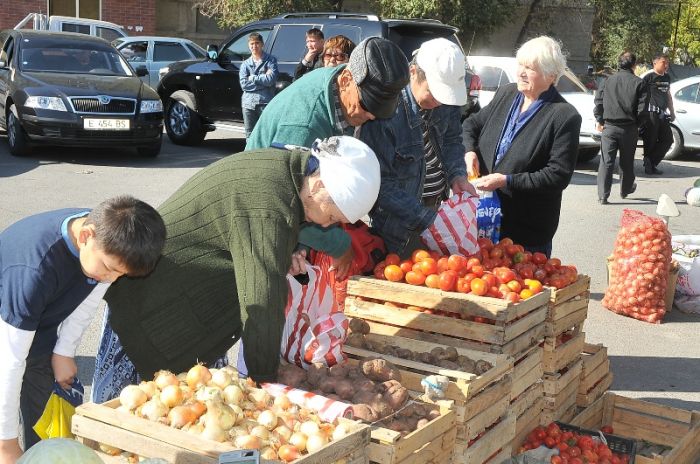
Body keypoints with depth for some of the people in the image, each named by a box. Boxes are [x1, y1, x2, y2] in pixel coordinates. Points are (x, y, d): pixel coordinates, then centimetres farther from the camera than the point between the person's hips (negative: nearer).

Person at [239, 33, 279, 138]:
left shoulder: (270, 60, 4)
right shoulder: (245, 64, 13)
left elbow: (271, 80, -10)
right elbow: (243, 84, -1)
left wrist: (253, 78, -1)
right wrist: (263, 78, -5)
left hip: (265, 102, -4)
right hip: (248, 103, 4)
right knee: (250, 135, 8)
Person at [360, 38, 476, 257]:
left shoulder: (445, 100, -8)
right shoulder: (387, 113, -29)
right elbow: (382, 184, -26)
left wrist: (457, 175, -10)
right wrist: (427, 220, -29)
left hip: (441, 205, 6)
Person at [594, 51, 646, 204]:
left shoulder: (609, 80, 2)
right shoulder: (638, 83, -5)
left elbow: (598, 101, 3)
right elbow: (641, 108, -7)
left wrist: (599, 120, 11)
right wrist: (639, 125, 7)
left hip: (609, 127, 1)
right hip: (629, 128, -1)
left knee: (606, 161, 1)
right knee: (627, 161, 17)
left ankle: (603, 195, -6)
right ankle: (626, 189, 35)